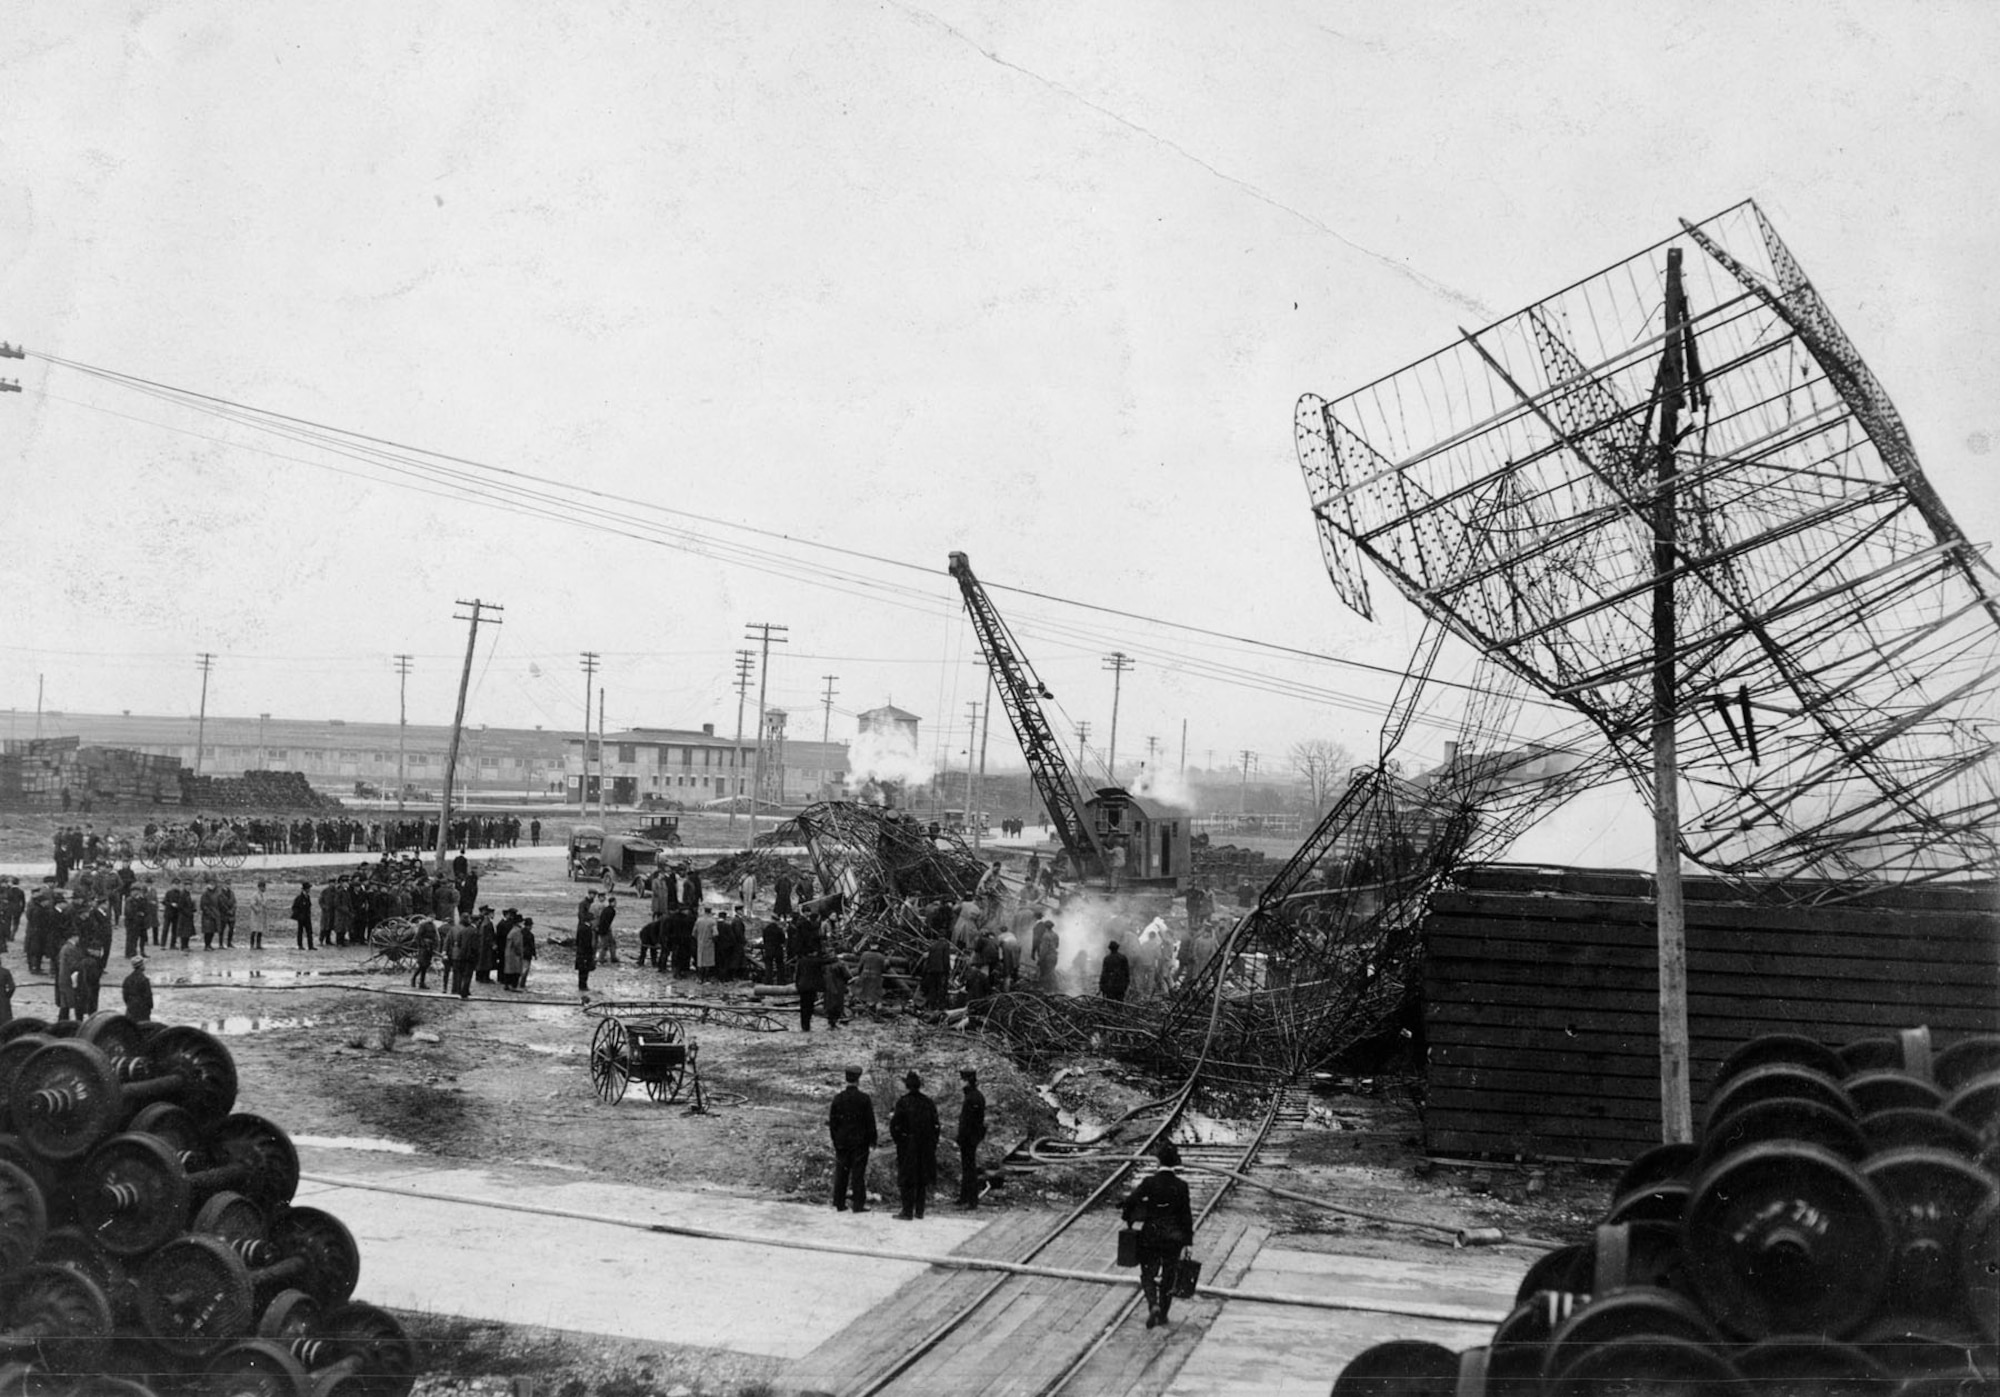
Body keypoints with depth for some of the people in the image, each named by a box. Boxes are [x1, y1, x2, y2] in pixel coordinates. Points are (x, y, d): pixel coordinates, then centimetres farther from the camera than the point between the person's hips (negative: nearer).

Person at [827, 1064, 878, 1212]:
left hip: (842, 1142, 3)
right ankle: (858, 1204, 1)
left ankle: (839, 1203, 15)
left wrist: (835, 1140, 14)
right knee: (858, 1173, 1)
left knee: (841, 1173, 11)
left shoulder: (838, 1098, 0)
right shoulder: (864, 1098, -10)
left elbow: (832, 1121, 5)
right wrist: (872, 1139, 3)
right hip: (860, 1142, -3)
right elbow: (870, 1121, -7)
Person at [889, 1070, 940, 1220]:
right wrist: (933, 1144, 11)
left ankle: (907, 1211, 2)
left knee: (906, 1178, 2)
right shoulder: (928, 1102, 2)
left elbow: (896, 1124, -15)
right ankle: (919, 1210, 16)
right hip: (925, 1146, 5)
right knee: (922, 1178, 13)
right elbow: (935, 1124, 4)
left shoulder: (903, 1102, -13)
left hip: (907, 1146, -5)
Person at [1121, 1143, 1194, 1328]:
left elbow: (1131, 1202, -14)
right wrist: (1187, 1238, 3)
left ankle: (1153, 1305, -12)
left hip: (1150, 1237, -1)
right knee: (1168, 1275, 17)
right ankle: (1163, 1314, 23)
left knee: (1148, 1274, 12)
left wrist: (1127, 1217, 5)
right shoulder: (1181, 1185, -9)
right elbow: (1186, 1214, -7)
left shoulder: (1150, 1182, -12)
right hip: (1173, 1238, 1)